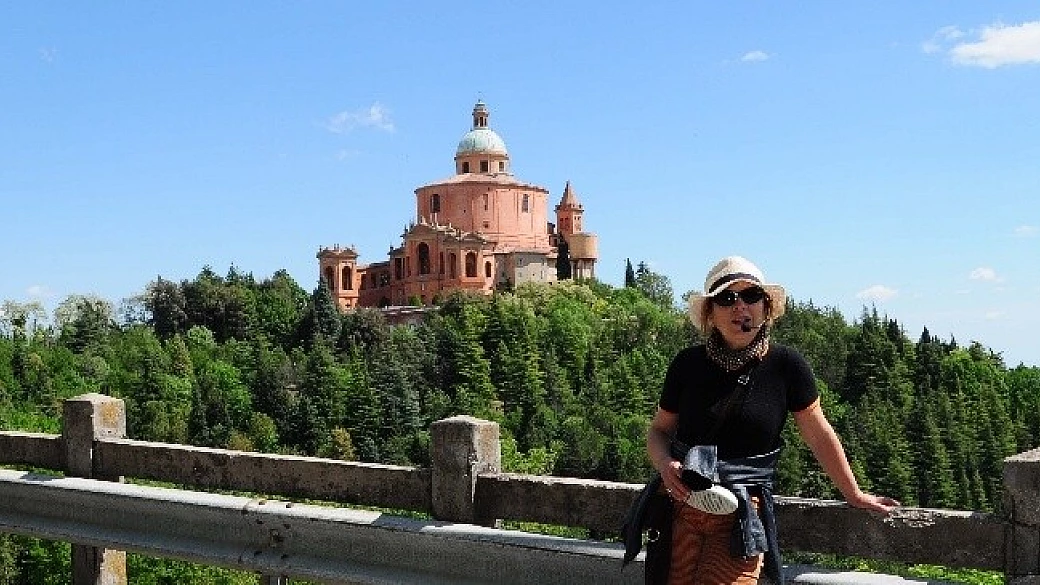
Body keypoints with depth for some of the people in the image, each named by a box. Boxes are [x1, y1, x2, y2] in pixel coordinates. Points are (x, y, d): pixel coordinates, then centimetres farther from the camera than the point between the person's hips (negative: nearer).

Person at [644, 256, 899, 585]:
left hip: (743, 517, -2)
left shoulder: (785, 365, -4)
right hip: (681, 506, 2)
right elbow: (659, 430, 11)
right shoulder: (688, 364, 1)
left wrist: (854, 495, 16)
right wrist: (665, 464, -10)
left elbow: (818, 435, 7)